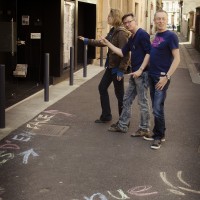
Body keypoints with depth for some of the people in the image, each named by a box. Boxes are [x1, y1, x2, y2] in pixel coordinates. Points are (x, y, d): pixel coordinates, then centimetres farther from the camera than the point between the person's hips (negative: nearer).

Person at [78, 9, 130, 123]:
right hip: (111, 66, 10)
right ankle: (106, 116, 26)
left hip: (118, 67, -10)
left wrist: (121, 70, -24)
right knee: (102, 88, 15)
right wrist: (87, 41, 23)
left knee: (119, 94, 1)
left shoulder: (121, 33, -19)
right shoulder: (113, 31, 10)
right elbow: (103, 42, 23)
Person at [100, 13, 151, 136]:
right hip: (135, 74, 10)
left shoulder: (142, 34, -11)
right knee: (127, 100, 14)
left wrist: (140, 70, -21)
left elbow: (149, 53, -17)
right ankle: (122, 125, 24)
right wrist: (108, 43, 13)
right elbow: (122, 53, 16)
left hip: (142, 73, -10)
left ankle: (144, 129, 11)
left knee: (143, 102, 0)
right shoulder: (132, 38, 17)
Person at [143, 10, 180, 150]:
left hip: (162, 77, -7)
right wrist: (149, 72, 13)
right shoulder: (156, 36, 12)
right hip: (152, 76, 7)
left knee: (158, 108, -6)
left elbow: (177, 58, -15)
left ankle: (159, 136, 8)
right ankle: (158, 133, 23)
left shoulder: (171, 36, -11)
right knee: (156, 107, 13)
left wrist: (167, 77, -20)